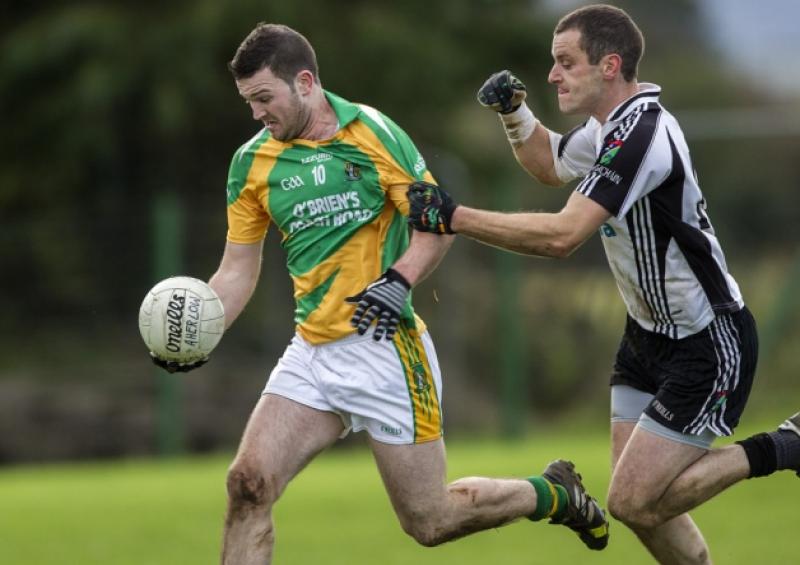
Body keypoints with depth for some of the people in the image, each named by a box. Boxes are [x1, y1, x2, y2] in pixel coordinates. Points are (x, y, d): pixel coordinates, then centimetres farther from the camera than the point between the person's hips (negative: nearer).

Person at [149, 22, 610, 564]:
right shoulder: (252, 163, 5)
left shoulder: (372, 133, -8)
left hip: (383, 347, -5)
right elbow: (238, 270, 10)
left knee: (429, 521, 0)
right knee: (248, 484, -13)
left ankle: (556, 495, 27)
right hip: (311, 354, 5)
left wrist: (400, 281, -23)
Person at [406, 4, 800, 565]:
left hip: (708, 347, -10)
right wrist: (514, 112, 8)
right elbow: (551, 164, 27)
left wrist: (454, 217, -30)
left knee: (634, 502, -11)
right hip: (650, 335, 10)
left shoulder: (641, 134, -26)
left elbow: (562, 236, -33)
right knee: (642, 500, 8)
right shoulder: (611, 124, 4)